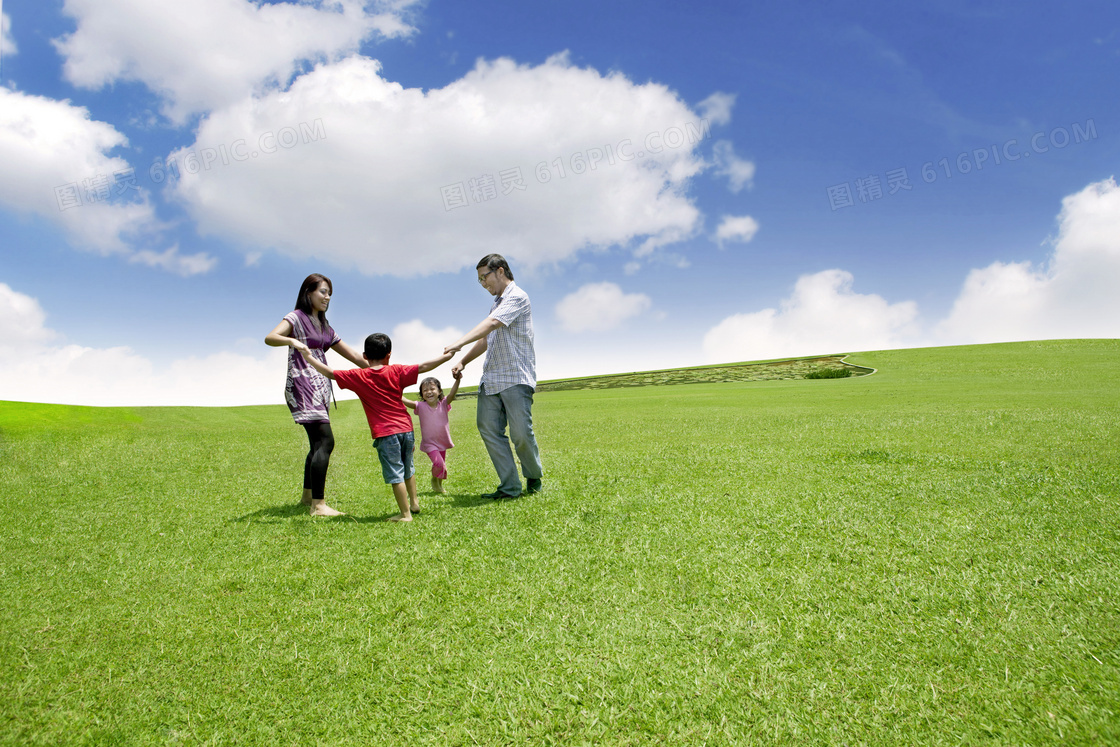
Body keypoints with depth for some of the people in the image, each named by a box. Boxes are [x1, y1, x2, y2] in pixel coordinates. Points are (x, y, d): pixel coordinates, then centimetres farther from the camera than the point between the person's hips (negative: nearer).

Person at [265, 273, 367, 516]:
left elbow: (351, 354, 21)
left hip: (320, 386, 9)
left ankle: (308, 495, 30)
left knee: (317, 443, 15)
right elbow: (269, 338, -20)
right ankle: (318, 505, -19)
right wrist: (292, 341, -40)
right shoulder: (296, 318, -2)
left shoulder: (324, 327, 20)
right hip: (302, 385, -9)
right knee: (325, 441, -18)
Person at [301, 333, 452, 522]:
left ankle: (405, 514, 3)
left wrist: (309, 357, 13)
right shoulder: (396, 372, 0)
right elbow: (423, 367, -2)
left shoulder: (358, 376, -3)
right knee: (408, 468, 22)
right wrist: (447, 356, 6)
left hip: (385, 433, -3)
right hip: (406, 428, 3)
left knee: (395, 474, 1)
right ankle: (414, 503, 31)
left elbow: (330, 373, 1)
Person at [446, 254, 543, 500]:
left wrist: (459, 343, -31)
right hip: (491, 378, 8)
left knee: (521, 433, -10)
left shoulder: (517, 297, -6)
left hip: (516, 378, -8)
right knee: (488, 429, -3)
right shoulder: (497, 303, 23)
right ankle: (510, 487, 1)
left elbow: (490, 324, -21)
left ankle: (533, 478, 15)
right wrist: (463, 361, 18)